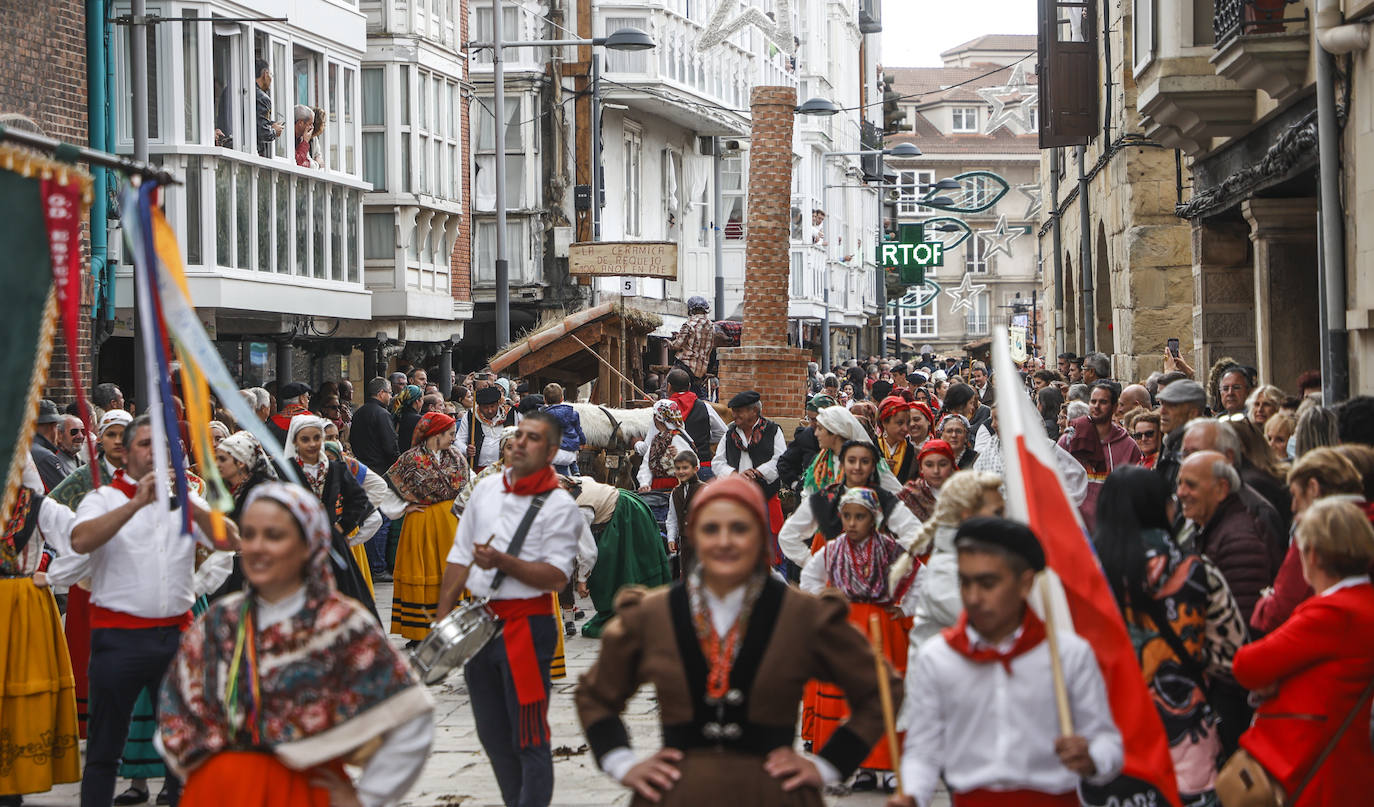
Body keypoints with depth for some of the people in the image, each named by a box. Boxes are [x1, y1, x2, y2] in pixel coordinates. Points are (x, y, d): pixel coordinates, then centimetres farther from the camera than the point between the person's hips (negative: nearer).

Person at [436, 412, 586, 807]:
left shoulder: (559, 505, -8)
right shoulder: (486, 489, 10)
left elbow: (557, 576, -16)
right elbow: (460, 557, 15)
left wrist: (502, 561, -26)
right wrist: (441, 621, 12)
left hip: (526, 624, -7)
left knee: (529, 737, -4)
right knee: (492, 734, 15)